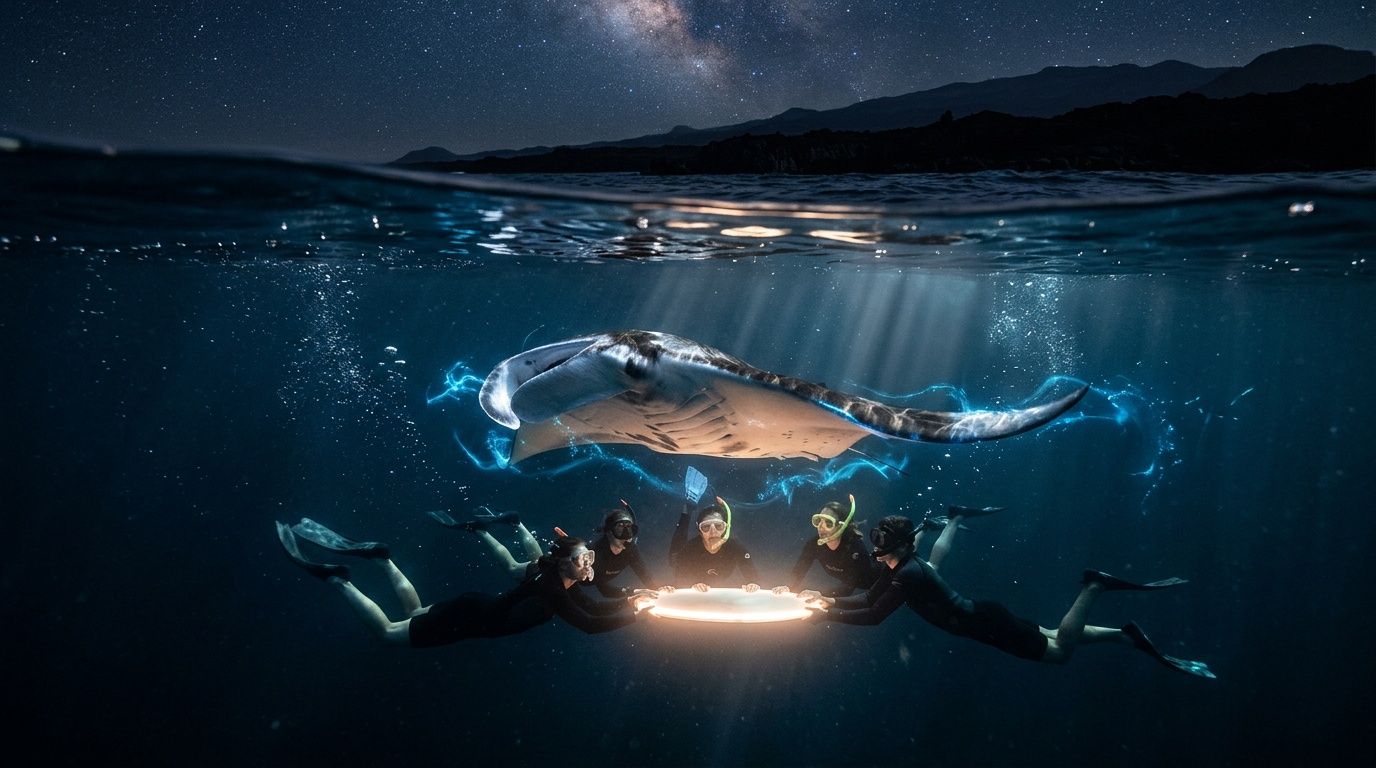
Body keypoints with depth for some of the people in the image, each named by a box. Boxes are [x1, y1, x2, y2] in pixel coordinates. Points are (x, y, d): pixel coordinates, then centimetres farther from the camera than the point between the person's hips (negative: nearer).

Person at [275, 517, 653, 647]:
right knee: (387, 632, 2)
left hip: (477, 607, 8)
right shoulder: (551, 590, -29)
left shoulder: (562, 584, -4)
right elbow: (590, 625, -35)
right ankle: (332, 576, 3)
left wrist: (632, 599, -7)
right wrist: (635, 611, -26)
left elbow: (593, 606, 3)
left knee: (412, 612, 30)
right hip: (469, 618, -8)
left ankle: (378, 556, 28)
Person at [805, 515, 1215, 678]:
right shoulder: (900, 568, 2)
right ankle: (1126, 635, 22)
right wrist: (832, 601, -3)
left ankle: (1093, 587, 1)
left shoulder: (909, 574, -26)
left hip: (987, 623, -8)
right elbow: (869, 598, 8)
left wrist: (829, 614, -20)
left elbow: (874, 616, -29)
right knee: (1055, 640, 18)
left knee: (1060, 651, 0)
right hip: (982, 619, 8)